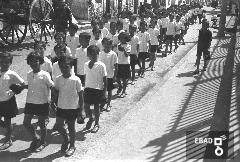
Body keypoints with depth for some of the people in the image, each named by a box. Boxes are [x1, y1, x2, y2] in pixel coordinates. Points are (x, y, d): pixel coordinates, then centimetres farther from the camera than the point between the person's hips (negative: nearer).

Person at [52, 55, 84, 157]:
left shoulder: (76, 80, -14)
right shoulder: (58, 79, -3)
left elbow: (80, 94, -8)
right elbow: (56, 93, 8)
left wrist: (81, 108, -7)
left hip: (73, 108, -4)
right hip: (61, 106, 4)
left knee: (71, 127, 9)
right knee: (58, 126, 5)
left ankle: (72, 146, 30)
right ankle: (66, 139, 35)